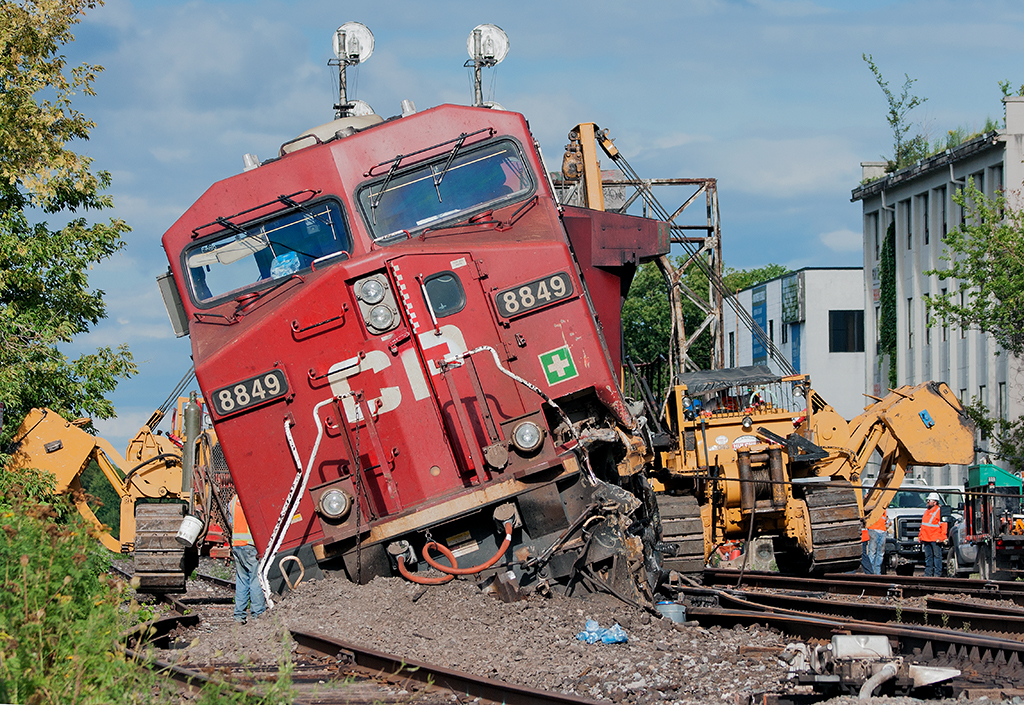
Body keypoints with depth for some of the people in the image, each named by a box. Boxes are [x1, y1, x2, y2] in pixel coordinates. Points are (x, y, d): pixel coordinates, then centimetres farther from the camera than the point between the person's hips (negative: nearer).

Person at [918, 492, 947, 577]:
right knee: (928, 557, 9)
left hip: (935, 539, -8)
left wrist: (942, 537, -18)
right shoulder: (927, 511, 18)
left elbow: (943, 525, -11)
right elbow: (923, 524, 27)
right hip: (926, 538, 8)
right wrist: (920, 535, 22)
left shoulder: (939, 511, -6)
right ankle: (928, 573, 13)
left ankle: (937, 574, -1)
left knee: (937, 556, -3)